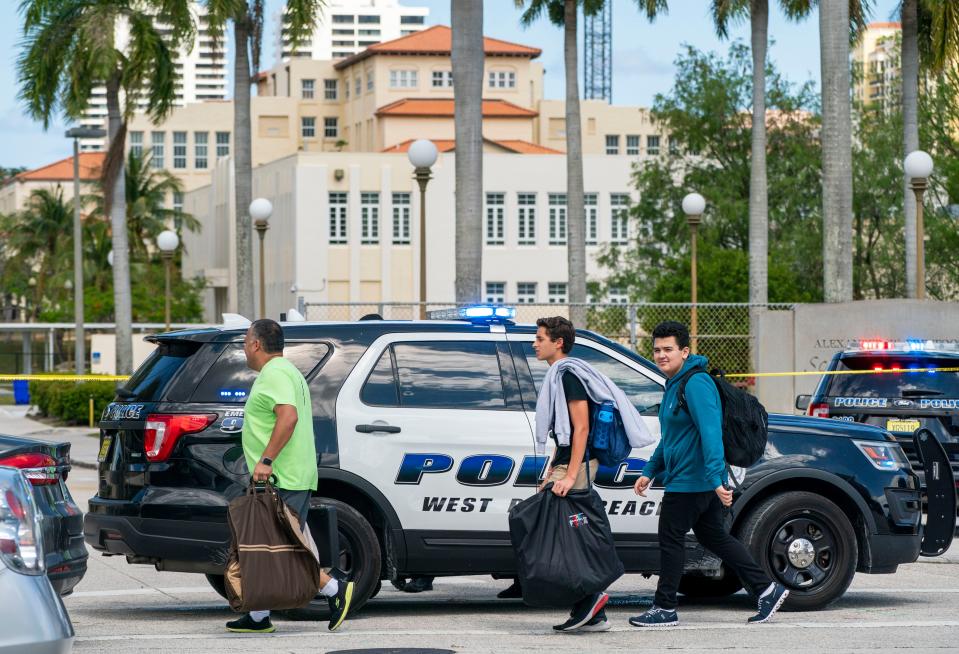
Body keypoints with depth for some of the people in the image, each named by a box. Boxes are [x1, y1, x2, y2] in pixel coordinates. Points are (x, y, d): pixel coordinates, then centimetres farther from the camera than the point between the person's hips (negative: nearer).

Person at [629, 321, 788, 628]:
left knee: (671, 540, -1)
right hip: (701, 483, 10)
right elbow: (669, 438, 28)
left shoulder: (696, 384, -17)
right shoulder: (674, 386, 16)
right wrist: (649, 472, 26)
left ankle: (665, 608, 8)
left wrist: (716, 478, -33)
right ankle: (767, 590, 15)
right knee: (715, 538, 14)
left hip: (690, 482, -10)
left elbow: (710, 433, -27)